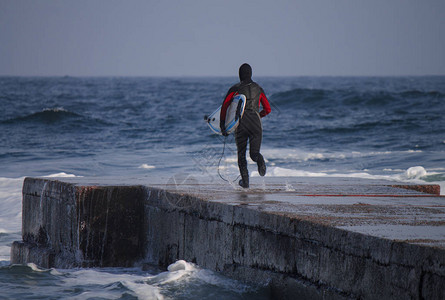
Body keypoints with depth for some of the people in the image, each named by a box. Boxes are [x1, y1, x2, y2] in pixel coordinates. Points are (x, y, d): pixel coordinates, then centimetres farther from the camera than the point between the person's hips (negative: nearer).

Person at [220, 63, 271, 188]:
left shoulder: (235, 89, 6)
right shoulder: (258, 89, 14)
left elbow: (224, 106, -4)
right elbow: (267, 109, 17)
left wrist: (222, 124, -1)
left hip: (240, 123, -1)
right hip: (255, 124, 1)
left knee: (241, 154, 13)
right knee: (254, 153, 5)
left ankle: (245, 180, 0)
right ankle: (259, 159, -32)